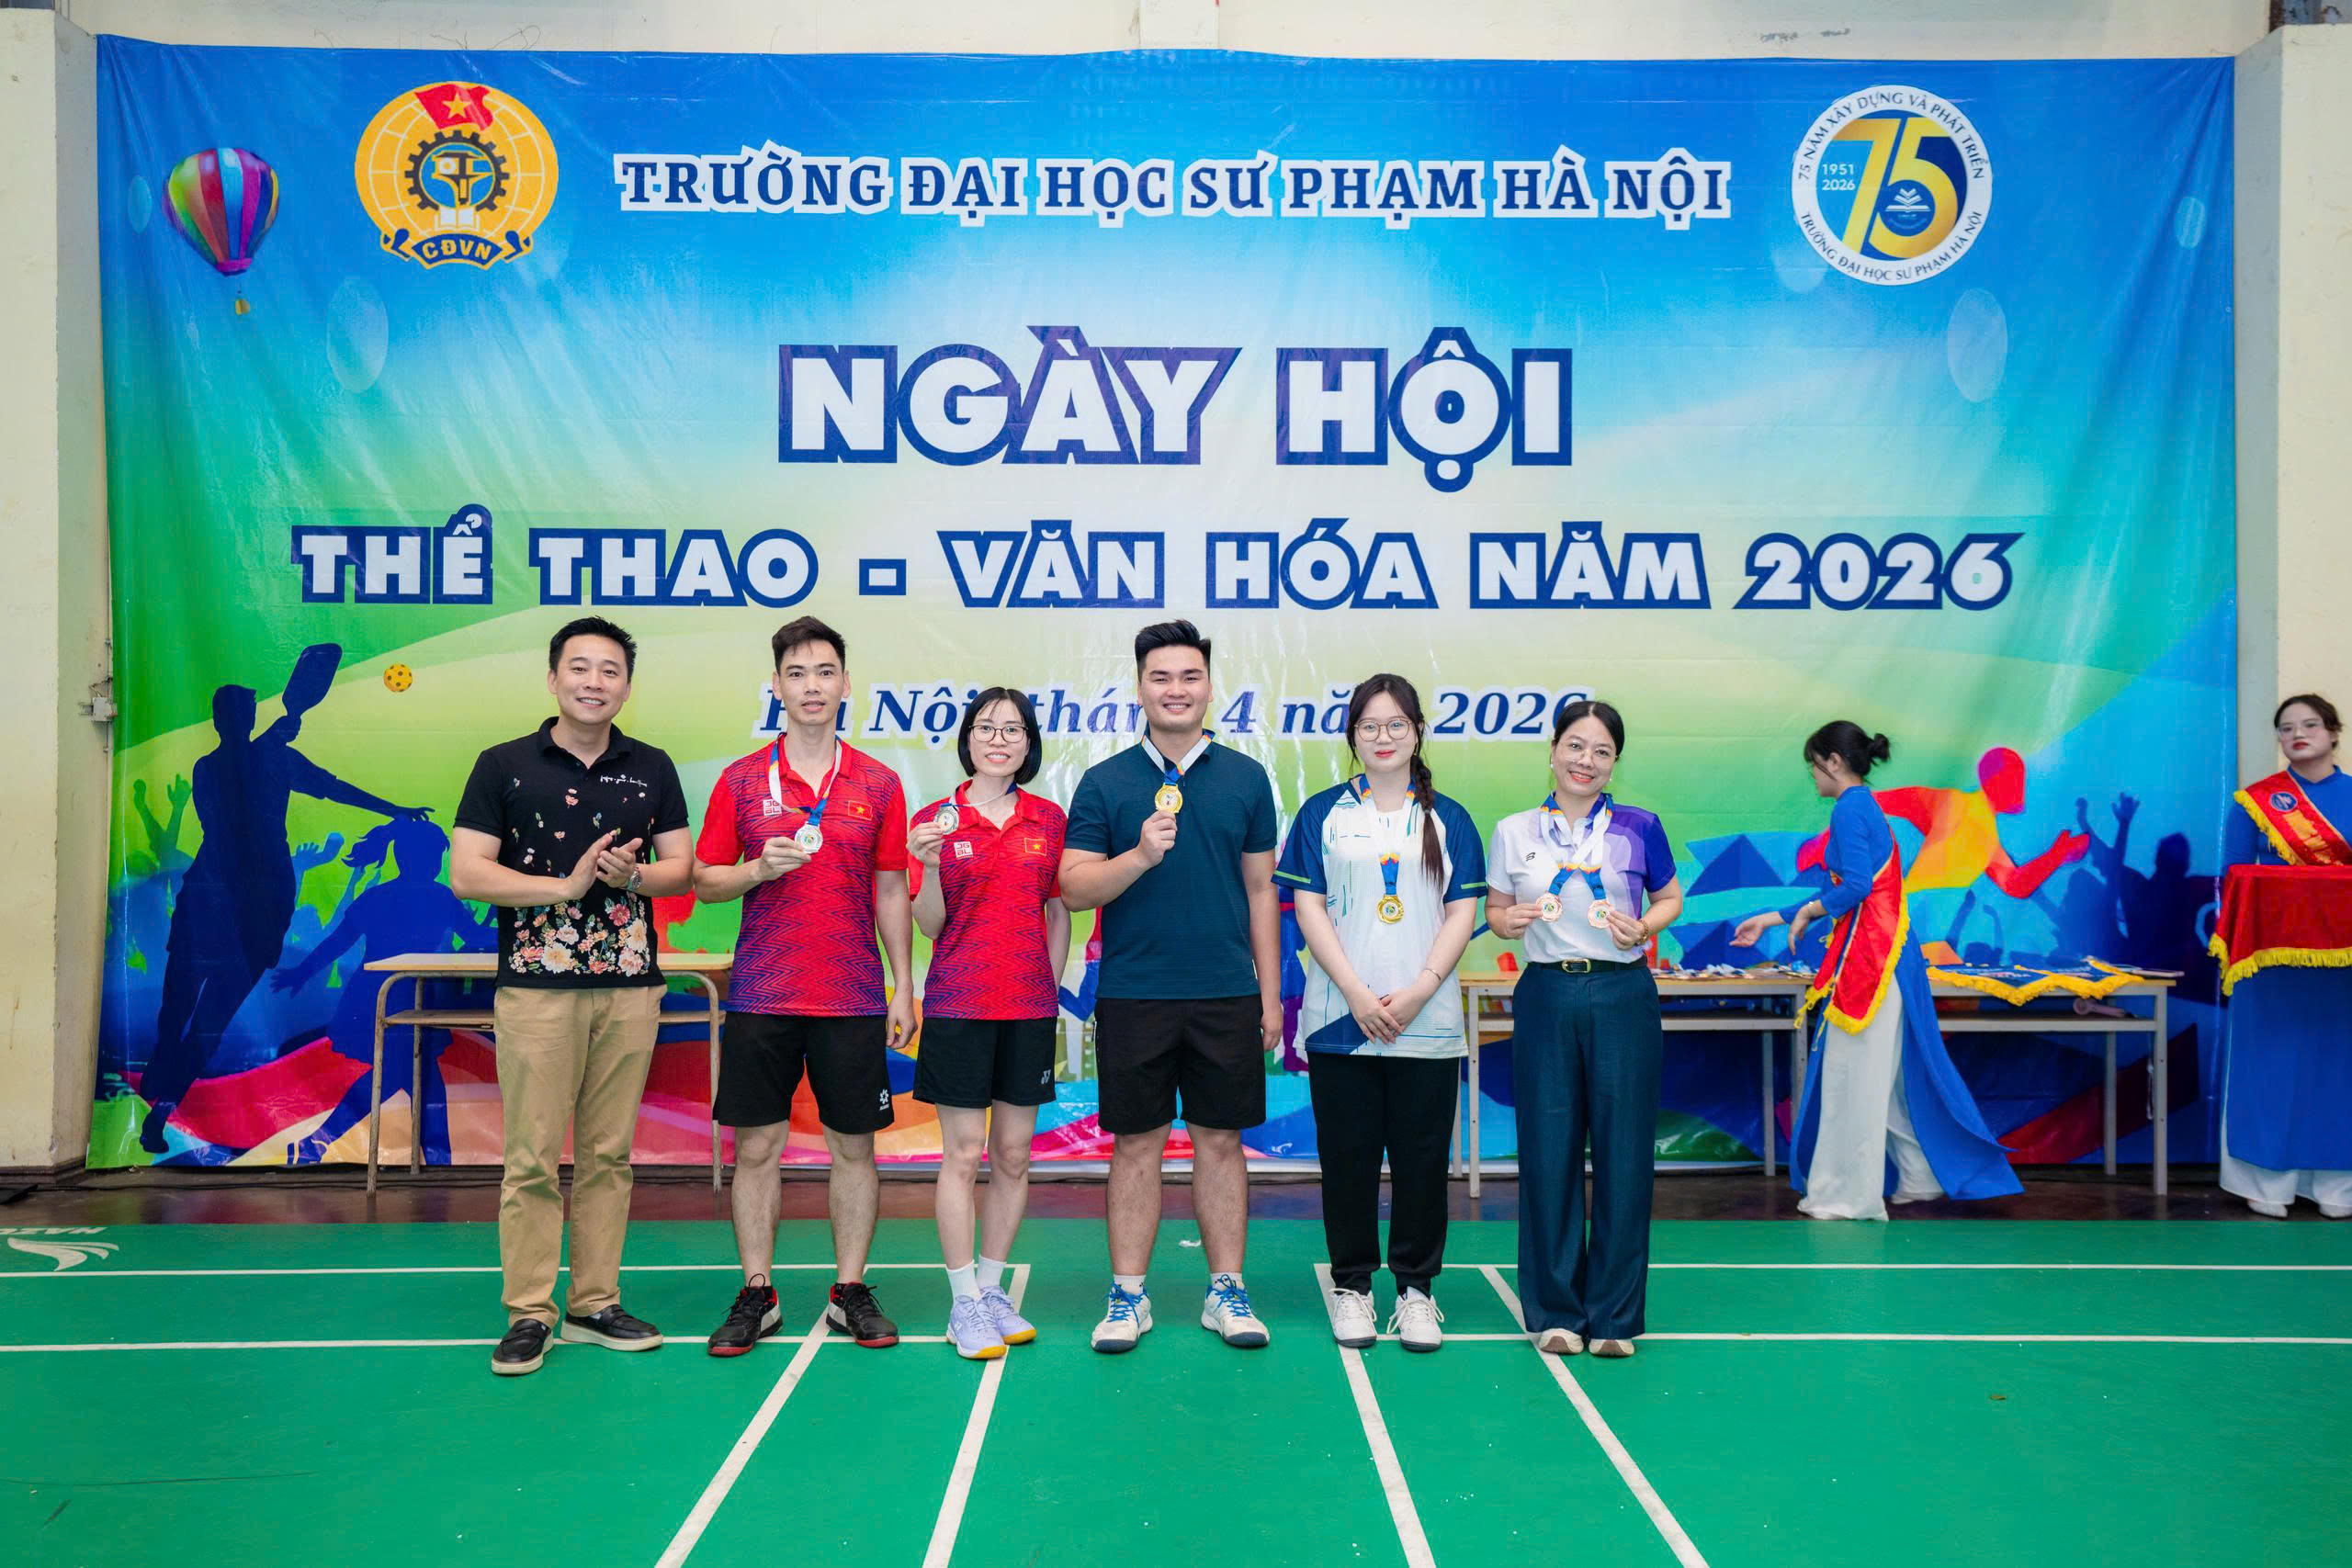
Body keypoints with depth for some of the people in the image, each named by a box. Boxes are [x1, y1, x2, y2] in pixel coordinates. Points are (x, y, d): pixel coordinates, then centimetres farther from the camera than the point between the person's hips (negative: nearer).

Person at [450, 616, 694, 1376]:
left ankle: (595, 1305, 18)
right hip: (537, 988, -3)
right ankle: (529, 1314, 10)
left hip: (630, 987, 3)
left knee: (608, 1155, 8)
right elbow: (466, 873, -5)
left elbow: (681, 864, 10)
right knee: (533, 1158, -1)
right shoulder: (504, 765, 1)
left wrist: (634, 874, -12)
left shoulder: (652, 768, 9)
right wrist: (565, 885, -14)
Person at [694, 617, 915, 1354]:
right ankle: (757, 1295, 17)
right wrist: (759, 868, -14)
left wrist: (904, 987, 2)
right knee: (757, 1145, 5)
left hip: (854, 999, 0)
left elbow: (891, 893, 6)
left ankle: (850, 1292, 18)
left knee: (854, 1146, 6)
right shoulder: (741, 780, 3)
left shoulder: (878, 784, 4)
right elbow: (703, 881, 6)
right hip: (760, 996, 0)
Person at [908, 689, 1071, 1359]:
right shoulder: (937, 819, 0)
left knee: (1013, 1155, 8)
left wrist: (1052, 989, 5)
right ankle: (963, 1302, 9)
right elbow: (929, 924, -2)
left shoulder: (1049, 819, 6)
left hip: (1029, 1006, 3)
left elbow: (1059, 914, 12)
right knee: (963, 1154, 0)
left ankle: (992, 1290, 20)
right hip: (959, 1003, -2)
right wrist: (929, 865, -19)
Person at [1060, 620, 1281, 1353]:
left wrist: (1271, 992, 6)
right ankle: (1128, 1295, 18)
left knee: (1222, 1141, 8)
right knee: (1136, 1146, 7)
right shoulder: (1104, 782, 2)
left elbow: (1261, 891, 9)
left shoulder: (1245, 777, 6)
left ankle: (1227, 1291, 19)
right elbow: (1074, 888, -3)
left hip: (1227, 995, 1)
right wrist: (1141, 856, -20)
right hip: (1132, 996, -1)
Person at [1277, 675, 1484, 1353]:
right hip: (1340, 1017, 0)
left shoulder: (1448, 819, 8)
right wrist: (1357, 993, -10)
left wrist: (1419, 991, -10)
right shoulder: (1323, 813, 6)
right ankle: (1351, 1285, 18)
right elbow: (1308, 907, 0)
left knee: (1422, 1155, 4)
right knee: (1347, 1154, 4)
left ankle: (1416, 1286, 18)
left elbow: (1463, 913, 3)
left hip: (1428, 1021, 1)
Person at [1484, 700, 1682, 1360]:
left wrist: (1643, 927, -7)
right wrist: (1510, 920, -8)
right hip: (1546, 997, 1)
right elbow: (1494, 909, 14)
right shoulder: (1513, 832, 7)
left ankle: (1615, 1315, 16)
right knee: (1548, 1152, 3)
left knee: (1623, 1154, 2)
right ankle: (1555, 1311, 16)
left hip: (1623, 996, -1)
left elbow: (1671, 898, 13)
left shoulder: (1639, 828, 3)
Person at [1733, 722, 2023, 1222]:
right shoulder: (1868, 808, 18)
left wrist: (1806, 912, -4)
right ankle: (1919, 1178, 26)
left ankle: (1851, 1195, 5)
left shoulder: (1849, 809, -12)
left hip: (1867, 956, -10)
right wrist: (1771, 919, 26)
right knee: (1889, 1072, 17)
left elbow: (1855, 886, -21)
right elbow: (1840, 893, 22)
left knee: (1856, 1073, -2)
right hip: (1889, 952, 10)